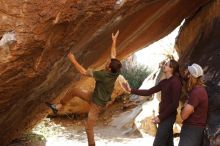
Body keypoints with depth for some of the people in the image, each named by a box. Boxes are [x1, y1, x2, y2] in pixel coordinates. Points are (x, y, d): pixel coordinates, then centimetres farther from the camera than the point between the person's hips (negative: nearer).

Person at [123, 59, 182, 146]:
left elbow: (175, 103, -19)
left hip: (168, 116, -9)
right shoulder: (164, 82, 12)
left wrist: (160, 117, -19)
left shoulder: (175, 82, -15)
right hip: (165, 116, 9)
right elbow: (149, 92, 13)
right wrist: (131, 90, 6)